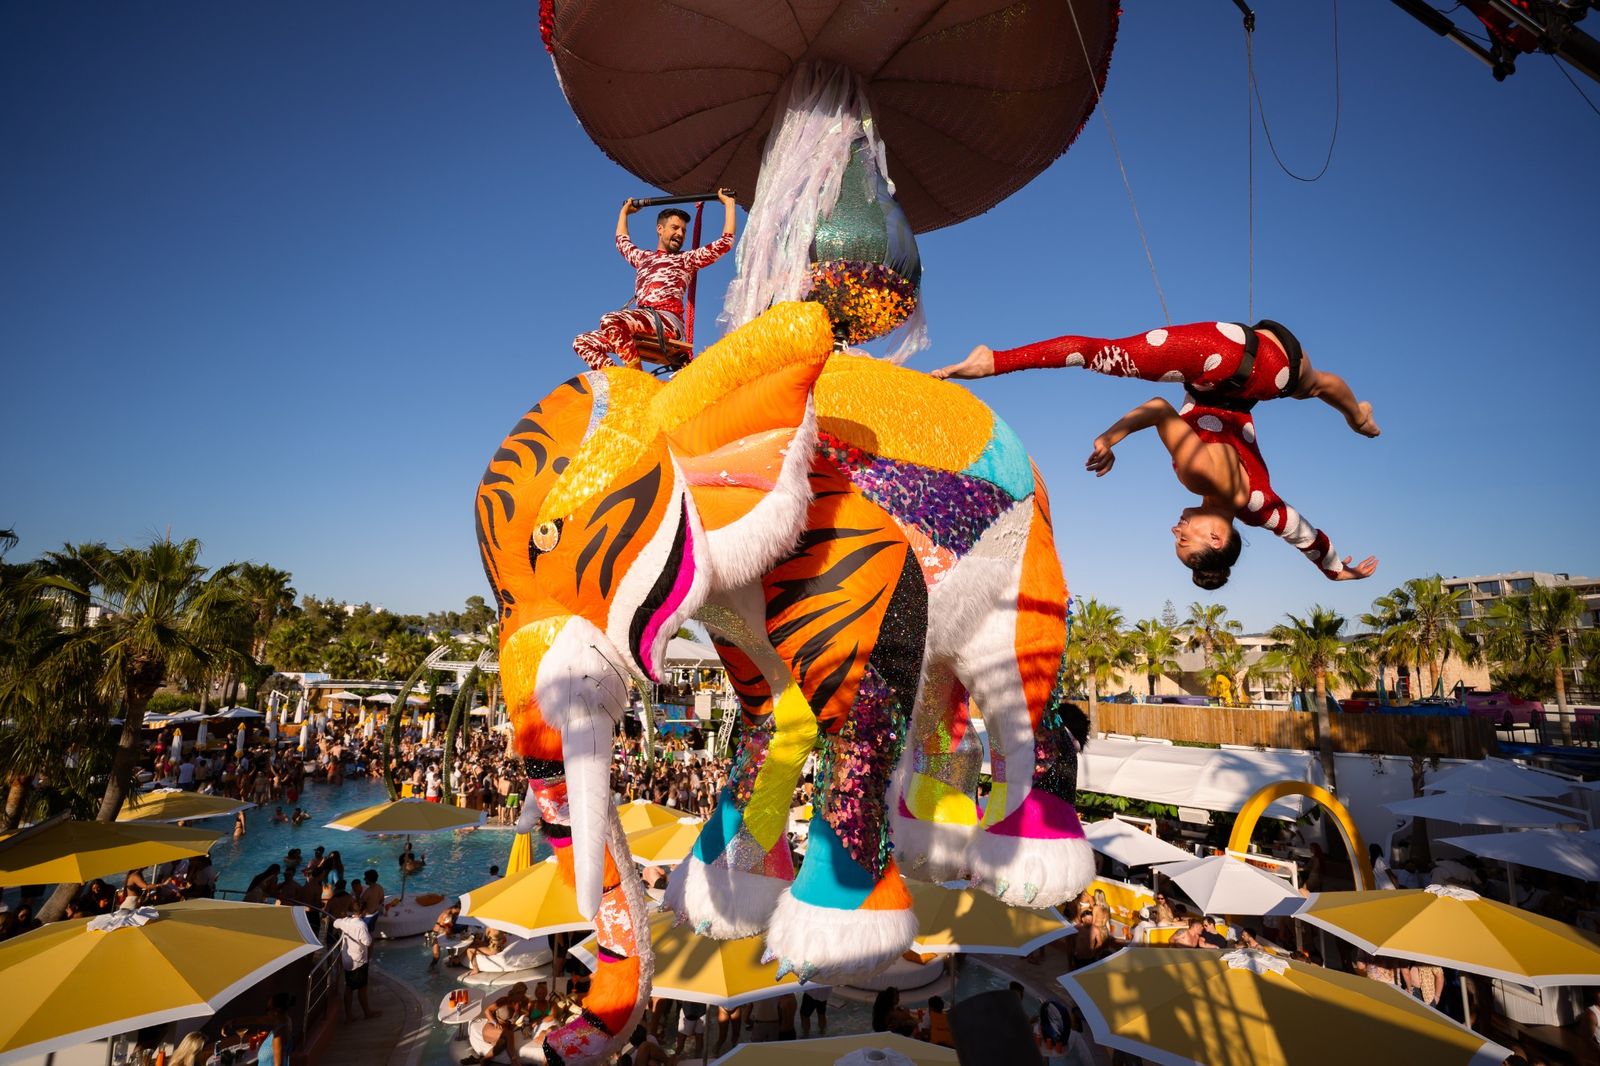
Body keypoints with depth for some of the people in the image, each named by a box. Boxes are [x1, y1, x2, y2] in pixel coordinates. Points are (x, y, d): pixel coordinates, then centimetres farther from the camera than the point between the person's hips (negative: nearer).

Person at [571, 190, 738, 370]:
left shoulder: (687, 259, 19)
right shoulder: (643, 257, 34)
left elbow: (725, 242, 15)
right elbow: (622, 241, 55)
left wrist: (729, 203, 22)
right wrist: (624, 211, 62)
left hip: (668, 320, -6)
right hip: (642, 322, 6)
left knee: (611, 320, -33)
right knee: (582, 342, -11)